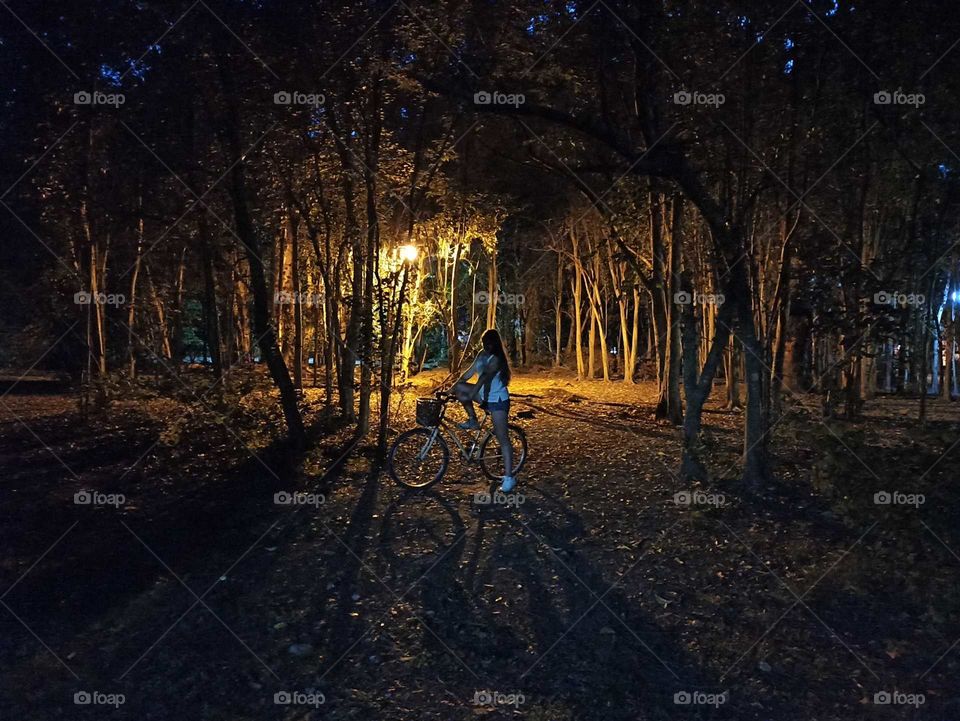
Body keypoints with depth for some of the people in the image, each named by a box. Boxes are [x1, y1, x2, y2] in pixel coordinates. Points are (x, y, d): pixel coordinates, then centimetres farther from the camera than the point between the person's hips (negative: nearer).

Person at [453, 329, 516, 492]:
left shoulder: (496, 359, -20)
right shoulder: (481, 355, 4)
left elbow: (484, 377, -34)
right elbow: (470, 372, 7)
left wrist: (471, 395, -47)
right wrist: (452, 387, 2)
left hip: (498, 400, -8)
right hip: (485, 395, 8)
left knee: (503, 439, -9)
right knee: (459, 388, -6)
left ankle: (509, 477, -6)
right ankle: (473, 420, 7)